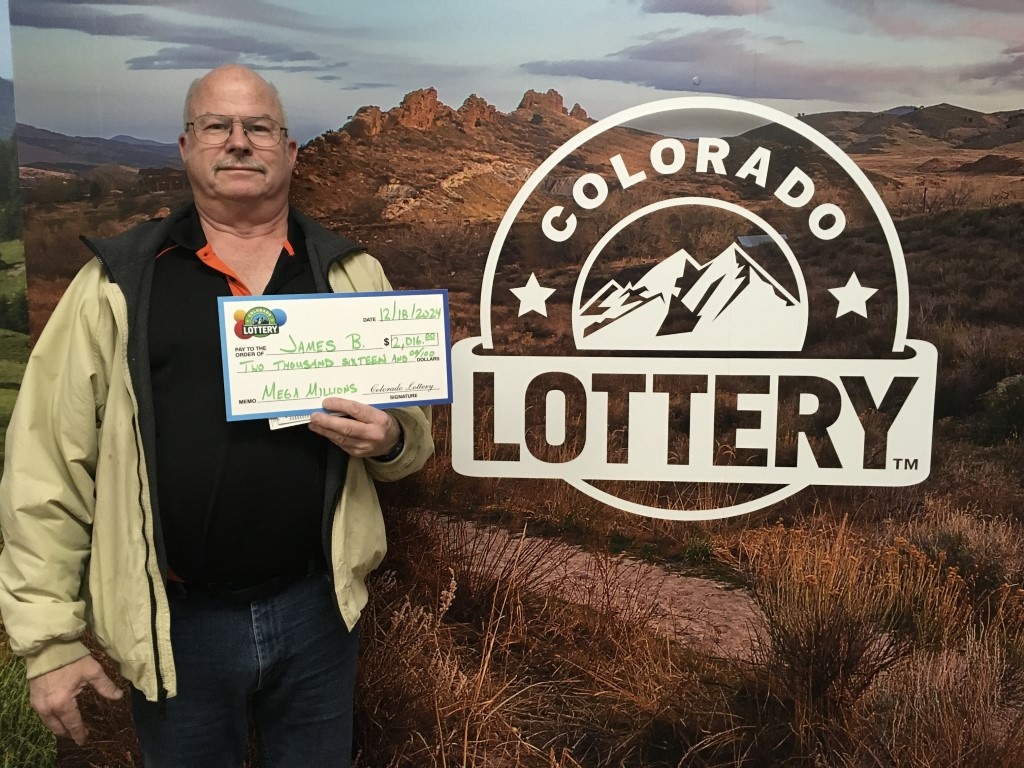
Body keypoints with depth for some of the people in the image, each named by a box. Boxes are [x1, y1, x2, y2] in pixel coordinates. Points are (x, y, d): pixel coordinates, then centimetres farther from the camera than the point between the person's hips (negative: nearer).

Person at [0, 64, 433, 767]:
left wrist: (389, 440, -14)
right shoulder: (118, 283, -2)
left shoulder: (351, 274, 3)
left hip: (318, 607, 2)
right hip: (174, 624, -1)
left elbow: (415, 433, 8)